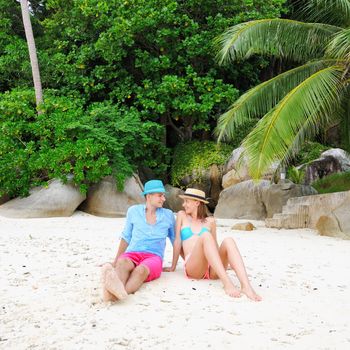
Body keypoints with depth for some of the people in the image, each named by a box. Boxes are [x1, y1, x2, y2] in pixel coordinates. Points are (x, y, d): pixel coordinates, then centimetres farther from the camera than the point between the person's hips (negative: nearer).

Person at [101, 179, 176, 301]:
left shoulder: (168, 215, 15)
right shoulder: (134, 211, 14)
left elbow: (176, 241, 23)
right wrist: (115, 261, 20)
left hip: (154, 257, -1)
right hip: (131, 255, 1)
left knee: (141, 270, -39)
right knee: (122, 263, -38)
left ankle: (116, 293, -70)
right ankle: (114, 289, -73)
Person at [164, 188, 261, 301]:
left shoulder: (210, 221, 21)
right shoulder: (182, 215, 17)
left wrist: (226, 262, 27)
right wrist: (173, 267, 16)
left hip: (213, 270, 3)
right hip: (193, 267, -2)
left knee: (228, 241, -27)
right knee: (205, 236, -31)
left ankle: (246, 286, -48)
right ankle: (227, 283, -48)